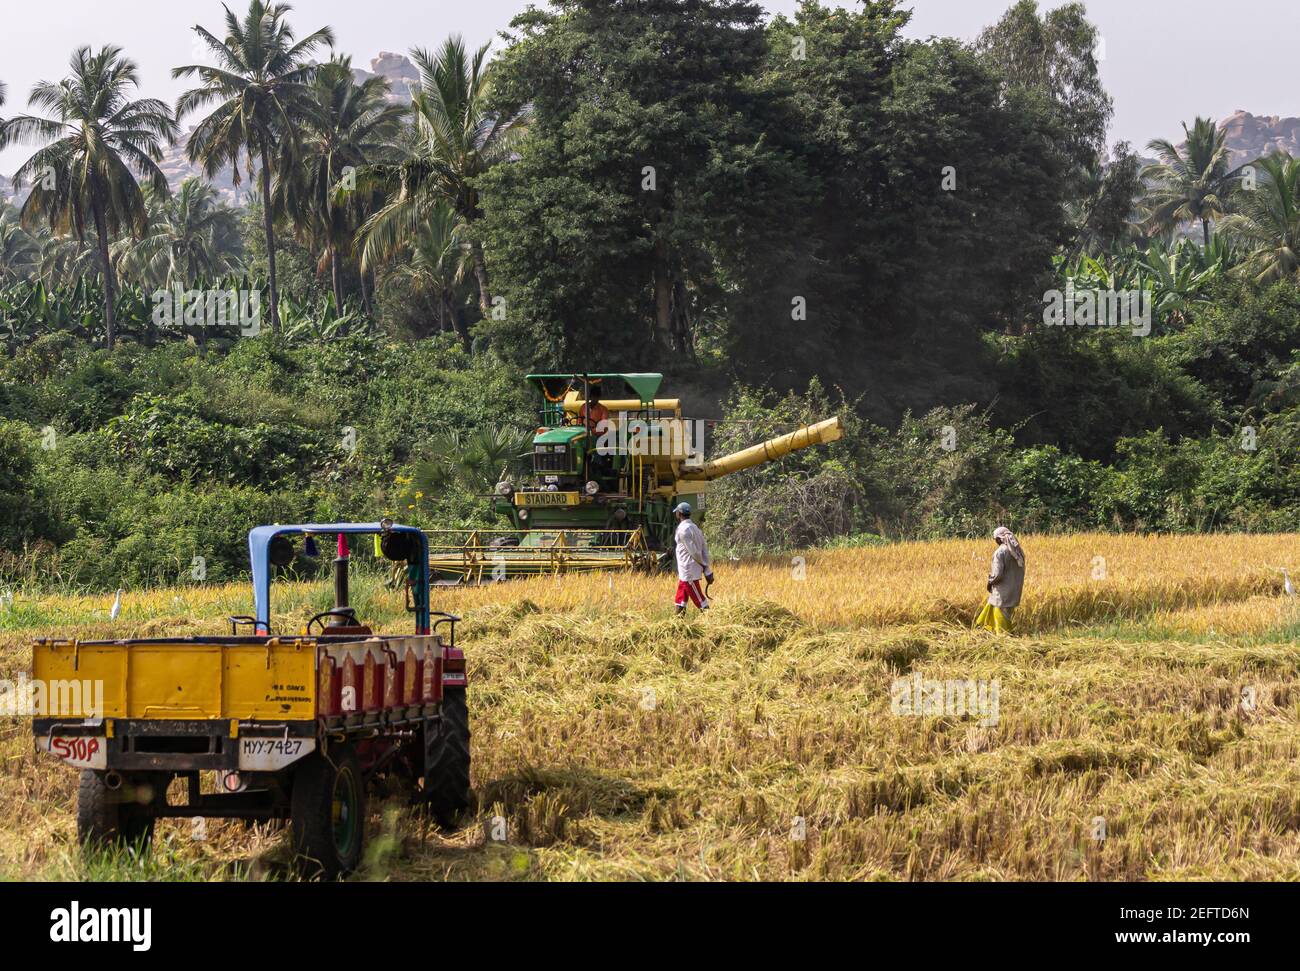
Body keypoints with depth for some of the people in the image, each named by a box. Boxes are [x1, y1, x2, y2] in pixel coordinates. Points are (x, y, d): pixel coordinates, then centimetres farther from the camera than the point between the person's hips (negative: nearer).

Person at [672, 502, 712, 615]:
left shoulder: (683, 529, -15)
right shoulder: (695, 527, 14)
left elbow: (693, 551, -18)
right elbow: (704, 549, 11)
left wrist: (703, 565, -6)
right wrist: (707, 569, 8)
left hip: (688, 571, -9)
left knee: (698, 599, -6)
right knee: (680, 598, 13)